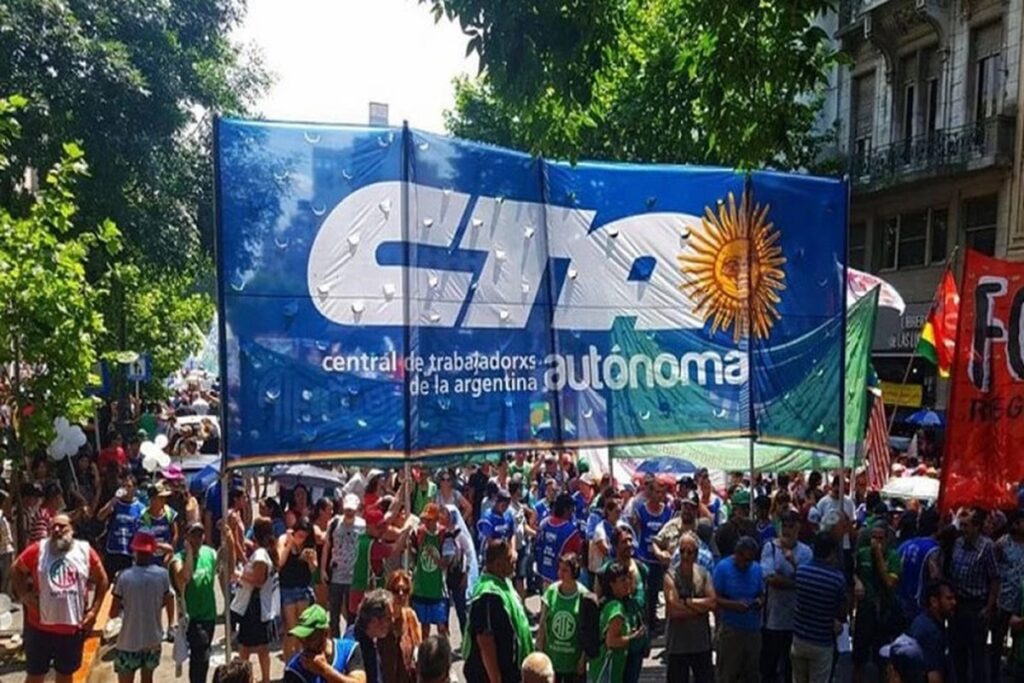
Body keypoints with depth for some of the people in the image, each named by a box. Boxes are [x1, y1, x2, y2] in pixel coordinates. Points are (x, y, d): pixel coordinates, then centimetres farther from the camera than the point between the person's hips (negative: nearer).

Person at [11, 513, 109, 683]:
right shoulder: (38, 550, -7)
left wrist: (94, 610, -1)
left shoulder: (85, 551, -4)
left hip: (73, 627, 1)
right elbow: (15, 570, 7)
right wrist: (23, 595, -5)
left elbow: (102, 580, 6)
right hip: (41, 627, -1)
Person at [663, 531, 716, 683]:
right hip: (678, 643, -4)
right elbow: (673, 610, -21)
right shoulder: (671, 576, -13)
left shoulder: (703, 573, 0)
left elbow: (713, 602, -10)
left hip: (702, 641, 4)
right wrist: (701, 607, -13)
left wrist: (687, 602, -16)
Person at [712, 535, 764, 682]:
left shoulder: (757, 568, 6)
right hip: (731, 630, -5)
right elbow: (715, 598, -10)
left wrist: (760, 601, -9)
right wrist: (733, 605, -25)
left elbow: (761, 594, 14)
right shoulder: (723, 567, -8)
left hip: (754, 629, 5)